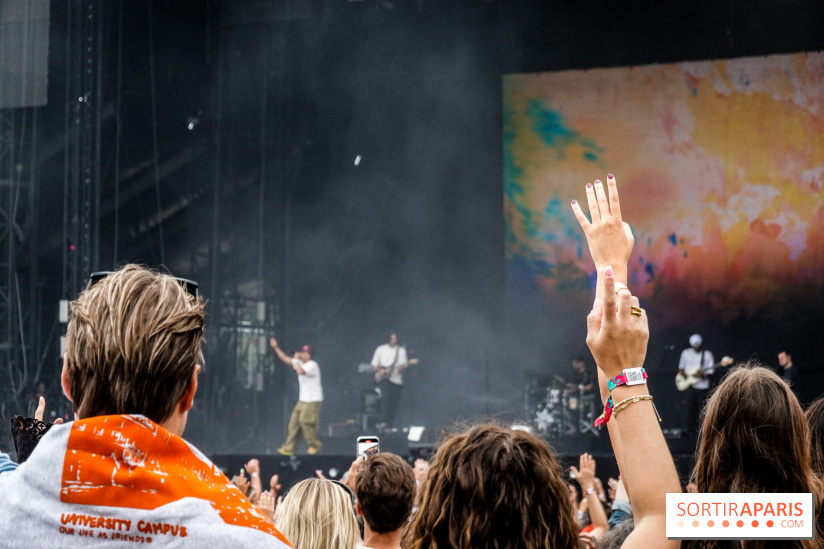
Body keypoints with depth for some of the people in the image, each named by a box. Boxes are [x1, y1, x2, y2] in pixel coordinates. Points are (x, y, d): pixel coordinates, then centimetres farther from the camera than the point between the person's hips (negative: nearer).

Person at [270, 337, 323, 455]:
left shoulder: (312, 365, -16)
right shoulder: (300, 363, 11)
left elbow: (300, 371, -32)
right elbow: (285, 358, 19)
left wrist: (297, 360, -18)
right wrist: (276, 347, 14)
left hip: (313, 401, -9)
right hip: (303, 400, 9)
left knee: (305, 422, -8)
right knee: (294, 423, 4)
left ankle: (315, 445, 8)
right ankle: (289, 448, 5)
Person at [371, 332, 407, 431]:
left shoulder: (401, 350, 12)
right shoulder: (381, 349, 11)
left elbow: (403, 363, 3)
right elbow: (374, 364, 10)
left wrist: (401, 367, -20)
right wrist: (379, 370, -10)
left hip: (396, 378, 2)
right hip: (383, 377, -2)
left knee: (394, 402, -2)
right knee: (385, 395, -25)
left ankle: (389, 425, 5)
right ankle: (383, 421, -27)